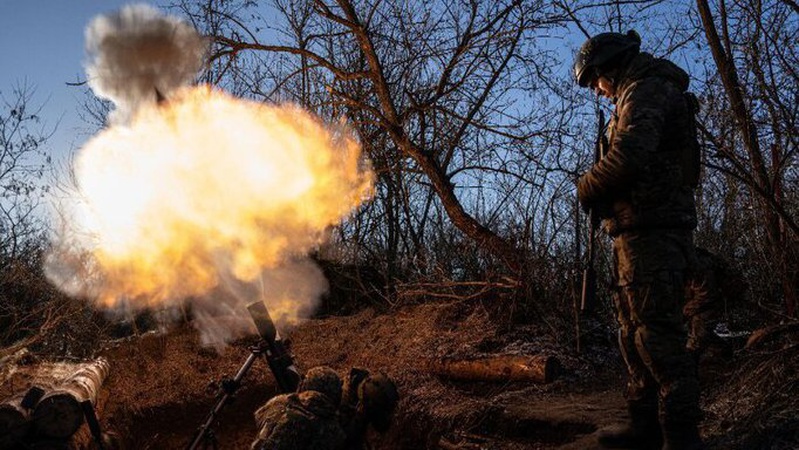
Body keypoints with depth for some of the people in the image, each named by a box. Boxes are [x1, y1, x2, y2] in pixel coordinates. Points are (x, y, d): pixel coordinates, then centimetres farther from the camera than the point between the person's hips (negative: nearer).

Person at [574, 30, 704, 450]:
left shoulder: (645, 90, -8)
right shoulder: (641, 94, 24)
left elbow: (627, 157, -24)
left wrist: (586, 188, -8)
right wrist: (602, 195, 10)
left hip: (651, 231, -11)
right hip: (639, 232, 11)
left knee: (656, 331, -11)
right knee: (635, 331, 13)